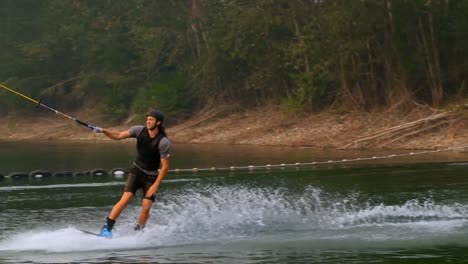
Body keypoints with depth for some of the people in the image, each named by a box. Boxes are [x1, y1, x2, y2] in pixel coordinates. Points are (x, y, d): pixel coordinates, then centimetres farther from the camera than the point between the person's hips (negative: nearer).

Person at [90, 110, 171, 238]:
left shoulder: (164, 142, -18)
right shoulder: (140, 130, -7)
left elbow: (165, 166, -15)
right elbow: (118, 136, -4)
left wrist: (156, 185, -17)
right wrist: (103, 131, -20)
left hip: (151, 176, -2)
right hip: (136, 171, 2)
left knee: (146, 208, -10)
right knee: (125, 199, -15)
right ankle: (107, 227, -14)